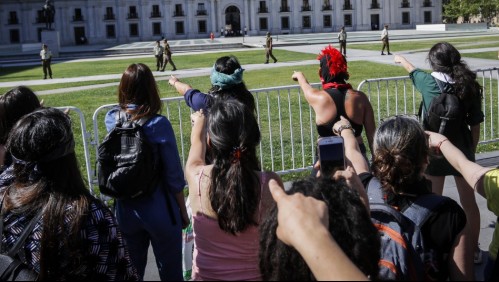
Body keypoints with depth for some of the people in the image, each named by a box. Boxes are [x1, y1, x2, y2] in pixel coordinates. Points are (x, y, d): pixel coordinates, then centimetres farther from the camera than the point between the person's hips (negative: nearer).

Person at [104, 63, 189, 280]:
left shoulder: (112, 119, -7)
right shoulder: (159, 124, -19)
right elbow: (174, 175, -14)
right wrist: (183, 211, -2)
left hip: (125, 211, 4)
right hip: (160, 211, -4)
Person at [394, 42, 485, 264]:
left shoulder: (429, 82, -11)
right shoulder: (470, 86, -7)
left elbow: (413, 71, 13)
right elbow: (475, 125, -2)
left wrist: (401, 59, 35)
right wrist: (471, 150, 13)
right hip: (462, 149, 2)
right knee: (469, 201, 15)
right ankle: (474, 249, 29)